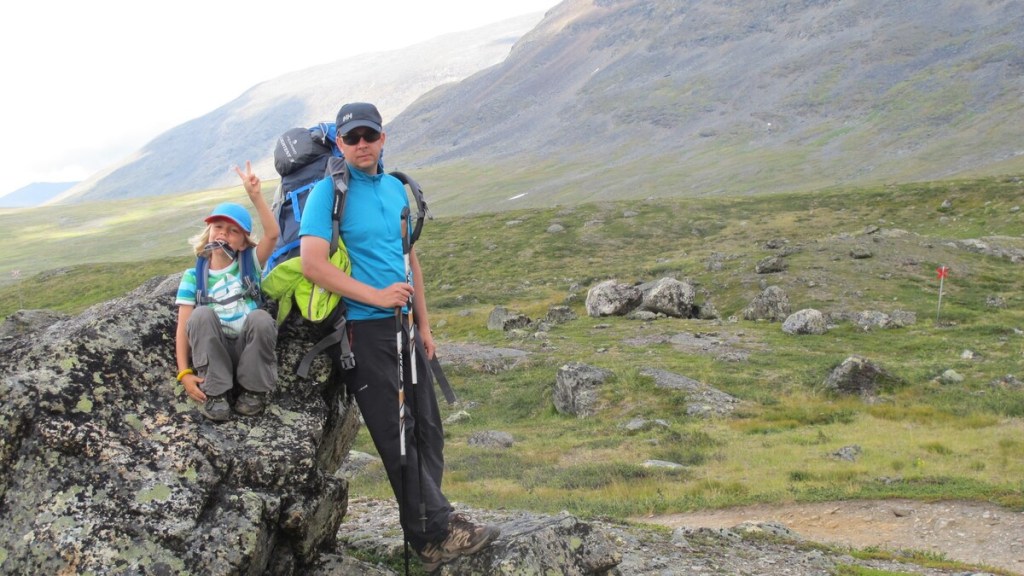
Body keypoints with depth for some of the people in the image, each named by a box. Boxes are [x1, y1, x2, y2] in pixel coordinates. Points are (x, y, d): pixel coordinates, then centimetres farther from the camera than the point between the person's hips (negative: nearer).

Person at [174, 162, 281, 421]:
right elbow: (183, 327, -1)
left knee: (261, 317, -31)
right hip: (214, 352, 0)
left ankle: (255, 390, -10)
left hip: (250, 351, 0)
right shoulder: (194, 276, 7)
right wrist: (184, 373, -14)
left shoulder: (249, 264, 7)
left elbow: (272, 234, -11)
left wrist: (255, 195, -22)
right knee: (202, 314, -29)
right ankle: (215, 393, -19)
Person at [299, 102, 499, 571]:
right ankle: (439, 530, 2)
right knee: (397, 436, -4)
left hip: (402, 325, 7)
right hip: (363, 330, -7)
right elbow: (313, 265, -18)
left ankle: (426, 534, 21)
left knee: (426, 428, 9)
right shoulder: (329, 192, -8)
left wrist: (423, 324, 16)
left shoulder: (395, 188, 13)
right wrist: (377, 297, -18)